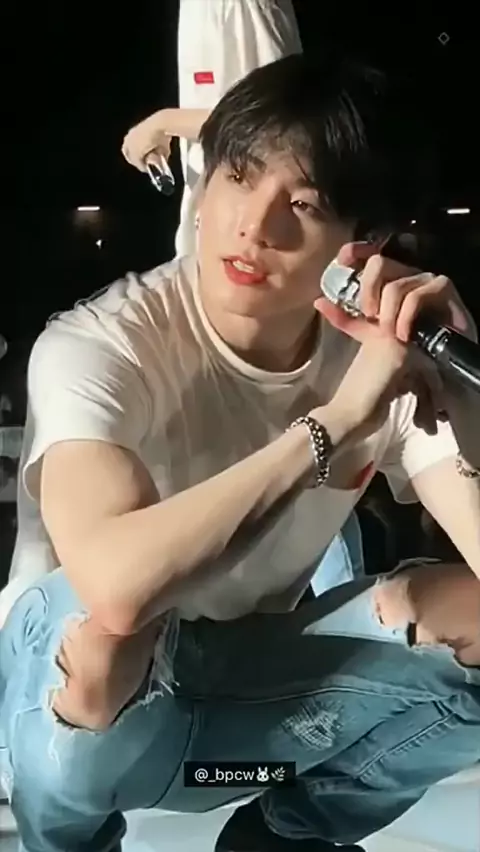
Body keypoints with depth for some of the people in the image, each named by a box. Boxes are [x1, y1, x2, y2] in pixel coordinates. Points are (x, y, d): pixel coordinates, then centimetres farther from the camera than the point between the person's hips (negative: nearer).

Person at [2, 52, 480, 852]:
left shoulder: (386, 352, -15)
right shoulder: (98, 346, -27)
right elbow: (118, 587, -47)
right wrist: (338, 420, -41)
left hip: (254, 679, 4)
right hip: (104, 703, -3)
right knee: (95, 627, -38)